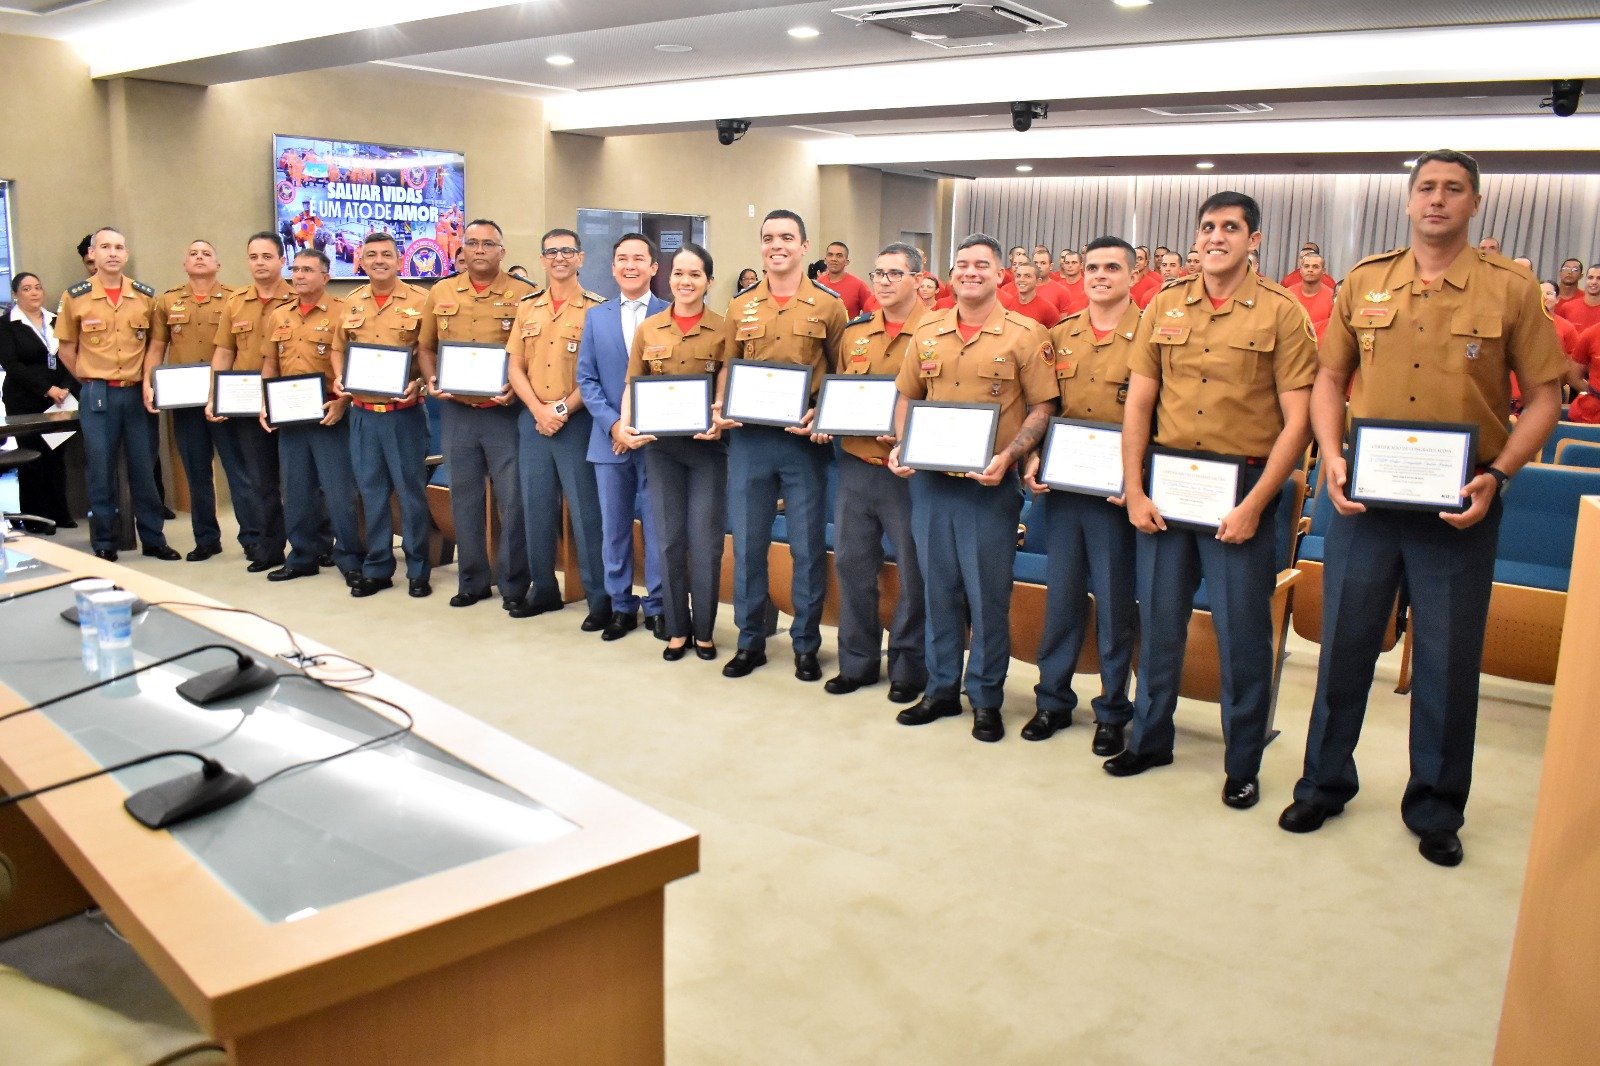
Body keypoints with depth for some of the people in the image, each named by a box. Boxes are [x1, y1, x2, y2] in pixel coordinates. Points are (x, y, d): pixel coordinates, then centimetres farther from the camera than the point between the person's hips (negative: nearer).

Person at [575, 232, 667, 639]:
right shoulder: (596, 316, 9)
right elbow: (586, 378, 5)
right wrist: (613, 424, -9)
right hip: (609, 438, 3)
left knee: (658, 526, 4)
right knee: (613, 527, 9)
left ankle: (656, 606, 16)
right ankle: (620, 606, 21)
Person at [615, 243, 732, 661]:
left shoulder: (723, 330, 0)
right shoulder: (648, 329, 6)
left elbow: (727, 389, -3)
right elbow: (632, 386, 7)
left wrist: (718, 421, -21)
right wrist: (625, 425, -9)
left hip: (707, 443, -2)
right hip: (660, 443, 2)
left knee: (705, 541, 1)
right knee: (670, 539, 7)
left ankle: (704, 631, 15)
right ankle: (676, 630, 19)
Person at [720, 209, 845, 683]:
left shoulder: (828, 306, 0)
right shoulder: (740, 307, 9)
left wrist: (823, 415, -13)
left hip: (803, 440, -2)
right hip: (748, 439, 3)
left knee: (808, 546, 5)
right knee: (747, 543, 8)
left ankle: (806, 644, 19)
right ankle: (750, 640, 23)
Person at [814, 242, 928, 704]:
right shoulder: (854, 333, 10)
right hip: (854, 464, 5)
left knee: (913, 571, 5)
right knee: (851, 563, 11)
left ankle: (908, 667, 20)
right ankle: (857, 661, 25)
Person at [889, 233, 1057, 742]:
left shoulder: (1026, 335, -5)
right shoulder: (926, 332, 8)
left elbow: (1042, 408, -4)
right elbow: (907, 397, 16)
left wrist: (1008, 456, -18)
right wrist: (900, 447, 0)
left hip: (990, 484, -4)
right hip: (929, 479, 4)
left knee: (988, 594, 4)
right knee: (938, 589, 13)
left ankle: (986, 699, 18)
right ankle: (941, 689, 26)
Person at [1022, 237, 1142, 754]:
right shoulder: (1059, 337, 9)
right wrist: (1033, 460, -2)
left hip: (1116, 492, -4)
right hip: (1060, 486, 4)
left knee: (1114, 602, 5)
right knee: (1060, 594, 12)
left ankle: (1112, 711, 19)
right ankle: (1053, 700, 24)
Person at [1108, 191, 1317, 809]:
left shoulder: (1281, 313, -4)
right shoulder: (1164, 307, 6)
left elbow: (1297, 420, -7)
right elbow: (1138, 403, 7)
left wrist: (1253, 505, -13)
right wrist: (1133, 491, 0)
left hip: (1243, 487, -3)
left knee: (1242, 630, 4)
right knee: (1158, 619, 13)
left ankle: (1244, 764, 19)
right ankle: (1149, 739, 30)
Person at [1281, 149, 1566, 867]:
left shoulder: (1511, 290, -1)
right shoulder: (1364, 283, 6)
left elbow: (1545, 394, 0)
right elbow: (1329, 378, 11)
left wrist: (1498, 474, -13)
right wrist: (1331, 458, -4)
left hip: (1459, 507, -1)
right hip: (1364, 497, 2)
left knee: (1448, 661, 8)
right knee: (1343, 644, 11)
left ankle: (1436, 811, 25)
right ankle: (1324, 784, 28)